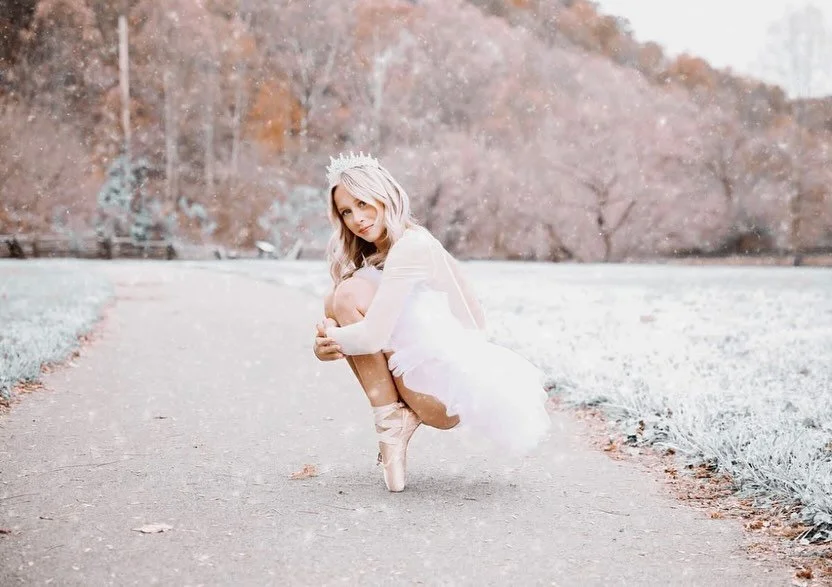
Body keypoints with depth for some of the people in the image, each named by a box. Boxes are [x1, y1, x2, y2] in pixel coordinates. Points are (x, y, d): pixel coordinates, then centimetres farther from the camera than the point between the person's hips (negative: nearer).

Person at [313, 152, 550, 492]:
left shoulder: (411, 246, -15)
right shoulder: (377, 254, 15)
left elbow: (373, 337, -22)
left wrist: (327, 340, -4)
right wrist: (331, 338, -12)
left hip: (449, 395, -10)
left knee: (350, 295, -14)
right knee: (337, 303, 9)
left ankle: (391, 422, -10)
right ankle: (401, 417, 2)